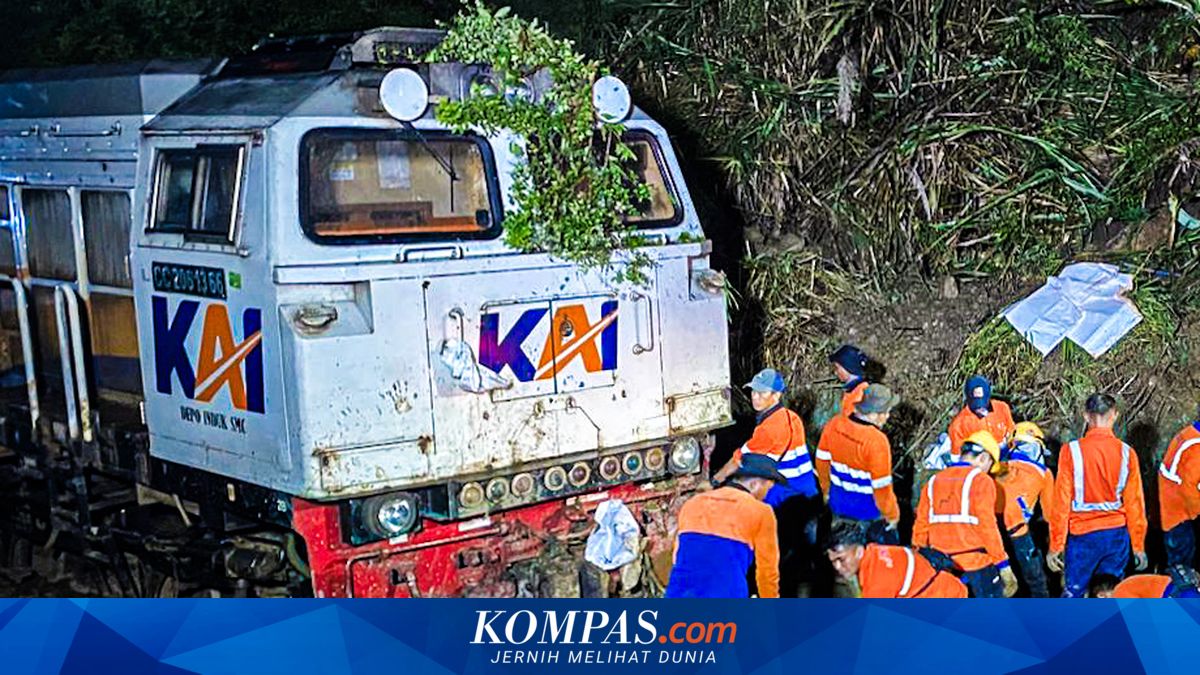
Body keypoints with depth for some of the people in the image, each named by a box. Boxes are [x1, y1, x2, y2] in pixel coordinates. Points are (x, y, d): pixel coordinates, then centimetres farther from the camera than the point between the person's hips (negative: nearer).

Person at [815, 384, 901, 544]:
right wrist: (892, 515, -5)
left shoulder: (834, 425, -10)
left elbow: (822, 461, 5)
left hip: (837, 503, 6)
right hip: (867, 510, -6)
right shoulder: (877, 441, -28)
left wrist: (826, 490, 21)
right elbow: (882, 486, -21)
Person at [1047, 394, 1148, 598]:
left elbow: (1062, 502, -9)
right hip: (1117, 535, 2)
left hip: (1083, 535, -2)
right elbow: (1135, 503, 1)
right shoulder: (1127, 453, -5)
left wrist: (1056, 546, -2)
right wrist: (1138, 546, 11)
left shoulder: (1072, 451, -11)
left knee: (1073, 593, 7)